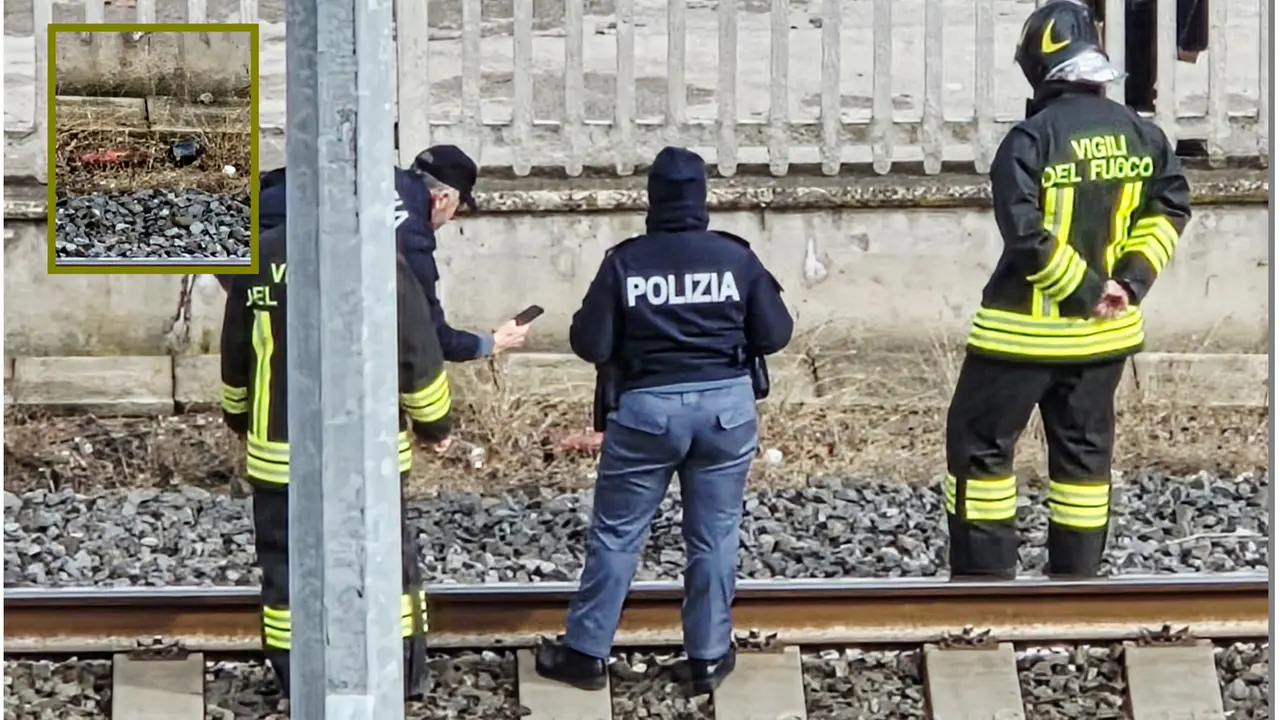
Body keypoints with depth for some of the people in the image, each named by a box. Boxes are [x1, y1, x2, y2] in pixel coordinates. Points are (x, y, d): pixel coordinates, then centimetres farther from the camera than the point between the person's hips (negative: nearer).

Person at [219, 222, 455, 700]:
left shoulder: (258, 259, -2)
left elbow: (235, 353, 9)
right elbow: (417, 352, -8)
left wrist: (238, 417, 26)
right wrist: (434, 424, 7)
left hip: (279, 450, 2)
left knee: (287, 558, 10)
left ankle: (294, 677, 11)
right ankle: (401, 672, 17)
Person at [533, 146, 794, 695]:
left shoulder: (624, 262, -7)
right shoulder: (736, 257, -4)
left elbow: (590, 345, -7)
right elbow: (775, 335, -1)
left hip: (648, 407, -1)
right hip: (726, 403, 1)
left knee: (615, 534, 8)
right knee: (713, 536, 11)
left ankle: (585, 653, 13)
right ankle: (708, 657, 16)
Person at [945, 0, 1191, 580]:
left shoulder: (1032, 139, -17)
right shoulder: (1141, 135, 2)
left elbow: (1027, 236, -23)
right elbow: (1170, 210, 7)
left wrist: (1086, 291, -14)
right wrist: (1130, 281, 1)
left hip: (1027, 329, -6)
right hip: (1104, 333, 6)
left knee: (979, 442, 5)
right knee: (1084, 449, 14)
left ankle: (984, 577, 4)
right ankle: (1077, 581, 16)